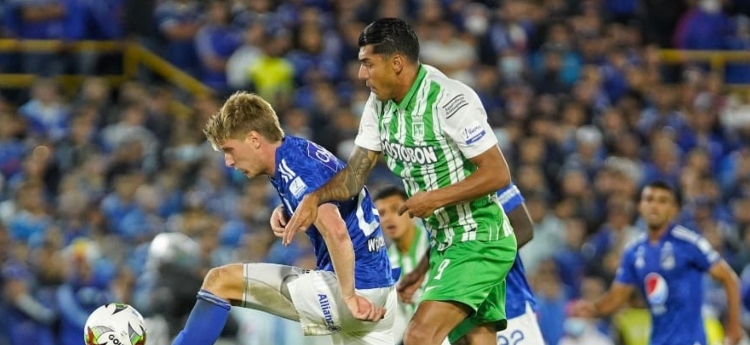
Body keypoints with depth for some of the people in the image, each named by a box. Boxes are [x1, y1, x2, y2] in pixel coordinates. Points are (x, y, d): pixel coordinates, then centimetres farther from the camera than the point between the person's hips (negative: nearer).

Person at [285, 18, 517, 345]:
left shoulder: (450, 100, -20)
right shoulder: (380, 104, 5)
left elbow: (498, 173, -19)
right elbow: (356, 171, 6)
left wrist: (435, 199, -21)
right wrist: (315, 197, -12)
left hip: (479, 241, -8)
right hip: (444, 243, 8)